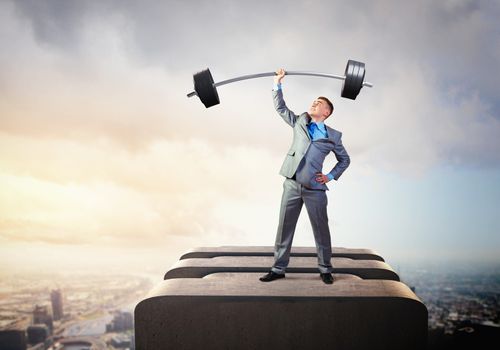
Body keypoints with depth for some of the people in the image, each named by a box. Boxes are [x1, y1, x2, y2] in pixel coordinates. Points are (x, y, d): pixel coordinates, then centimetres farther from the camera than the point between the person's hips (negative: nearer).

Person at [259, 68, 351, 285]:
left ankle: (325, 270, 18)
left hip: (315, 189, -2)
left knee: (321, 231, 4)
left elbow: (344, 160, 17)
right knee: (284, 228, 5)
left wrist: (330, 177, 4)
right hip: (291, 185, 2)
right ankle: (278, 269, 14)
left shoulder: (333, 135, 7)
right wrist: (277, 83, 6)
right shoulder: (299, 122, 12)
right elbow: (280, 107, 14)